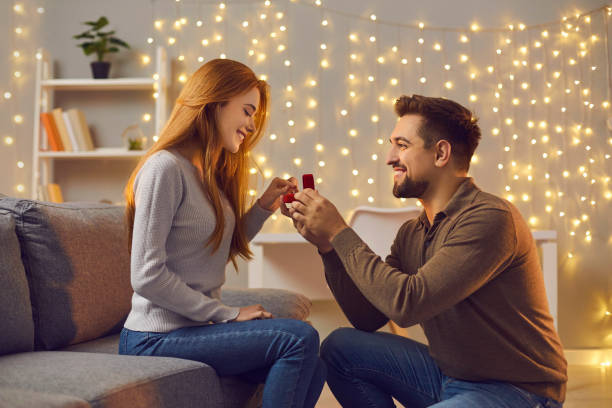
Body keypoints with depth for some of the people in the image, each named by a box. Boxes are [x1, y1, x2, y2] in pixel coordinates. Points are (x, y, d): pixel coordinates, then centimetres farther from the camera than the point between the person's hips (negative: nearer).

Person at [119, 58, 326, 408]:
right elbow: (147, 276, -20)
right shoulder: (165, 168, -14)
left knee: (313, 369, -7)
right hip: (158, 337, -8)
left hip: (195, 325, 9)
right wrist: (229, 314, -16)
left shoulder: (211, 174, 14)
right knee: (301, 337, -18)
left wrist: (263, 208, 7)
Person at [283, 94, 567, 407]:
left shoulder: (490, 218, -20)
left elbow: (407, 304, -27)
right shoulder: (412, 233, 7)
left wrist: (340, 232, -19)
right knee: (339, 348, 2)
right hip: (449, 377, 8)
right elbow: (367, 317, 8)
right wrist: (327, 245, -2)